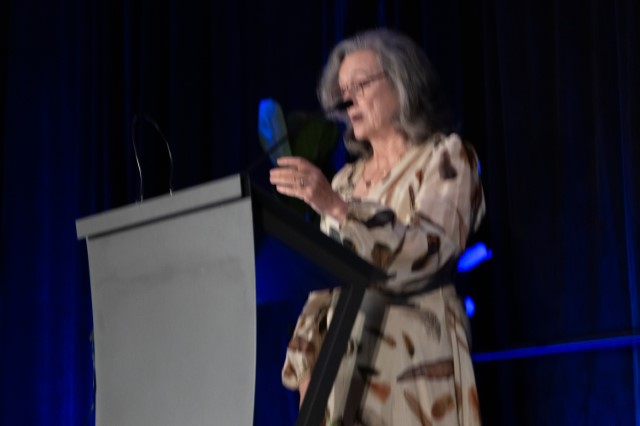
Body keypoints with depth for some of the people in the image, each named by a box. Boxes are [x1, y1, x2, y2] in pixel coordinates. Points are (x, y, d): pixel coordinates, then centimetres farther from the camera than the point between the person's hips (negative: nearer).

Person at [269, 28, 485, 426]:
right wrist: (306, 361, 5)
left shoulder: (445, 157, 2)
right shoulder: (346, 180, 18)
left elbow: (434, 245, -15)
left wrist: (337, 207, -24)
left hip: (414, 360, -5)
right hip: (344, 362, 5)